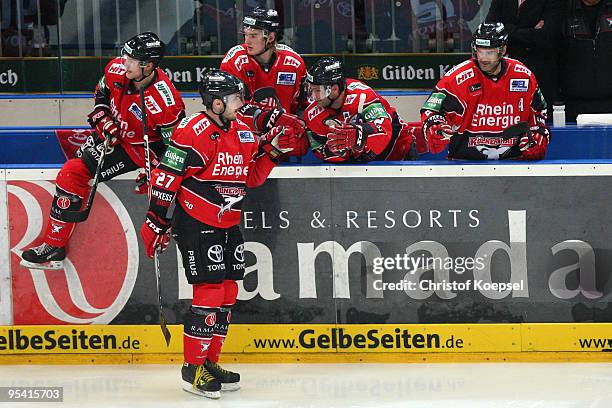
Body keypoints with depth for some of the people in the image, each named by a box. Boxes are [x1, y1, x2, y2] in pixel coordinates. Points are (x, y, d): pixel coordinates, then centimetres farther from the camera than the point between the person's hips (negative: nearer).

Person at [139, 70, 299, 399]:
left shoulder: (242, 132, 9)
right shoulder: (193, 132, -17)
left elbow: (251, 177, 17)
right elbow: (165, 178, -17)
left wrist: (272, 150, 1)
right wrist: (156, 223, -16)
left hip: (228, 224, 9)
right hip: (196, 225, -9)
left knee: (228, 293, 10)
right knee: (210, 292, -11)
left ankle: (209, 362, 21)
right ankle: (192, 368, -3)